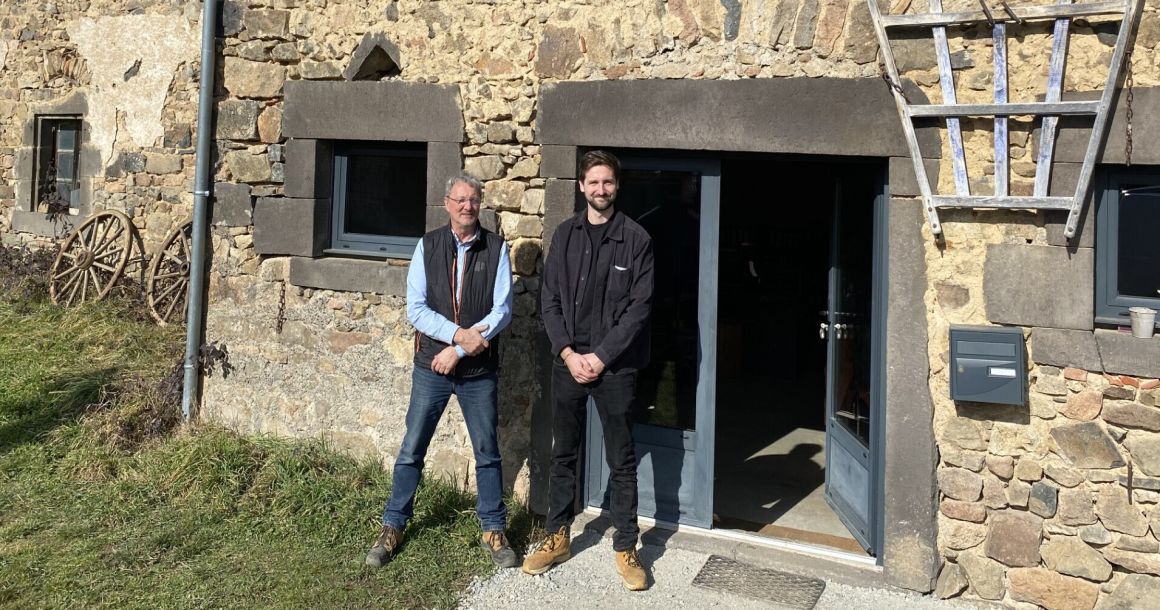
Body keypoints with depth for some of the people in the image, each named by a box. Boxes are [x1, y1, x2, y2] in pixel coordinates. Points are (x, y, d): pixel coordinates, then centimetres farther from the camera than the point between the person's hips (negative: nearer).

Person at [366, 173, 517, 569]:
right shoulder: (428, 246, 0)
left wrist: (459, 350, -14)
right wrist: (458, 334, -19)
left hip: (479, 370, 0)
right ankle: (392, 526, 24)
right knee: (412, 450, 8)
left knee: (488, 453, 10)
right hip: (431, 365, 1)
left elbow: (502, 310, -9)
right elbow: (416, 308, -5)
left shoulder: (496, 249, -3)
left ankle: (493, 530, 25)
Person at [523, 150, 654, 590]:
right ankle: (558, 537, 28)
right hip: (568, 362, 3)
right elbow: (550, 301, 4)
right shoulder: (565, 234, 6)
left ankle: (626, 548, 19)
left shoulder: (636, 239, -3)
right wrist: (569, 353, -7)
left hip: (615, 366, -3)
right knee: (563, 454, 13)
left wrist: (601, 357, -12)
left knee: (621, 461, 6)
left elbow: (640, 307, -7)